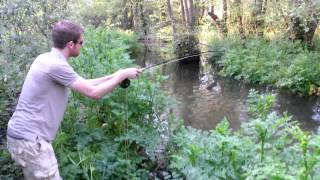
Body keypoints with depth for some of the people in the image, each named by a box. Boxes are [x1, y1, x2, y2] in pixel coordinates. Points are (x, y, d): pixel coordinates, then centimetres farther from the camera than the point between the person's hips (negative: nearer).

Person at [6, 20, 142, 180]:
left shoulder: (46, 59, 9)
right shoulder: (56, 65, -21)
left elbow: (83, 84, 17)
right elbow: (94, 93, -18)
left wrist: (113, 76, 14)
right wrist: (122, 75, -7)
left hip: (25, 135, 10)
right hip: (29, 138, -10)